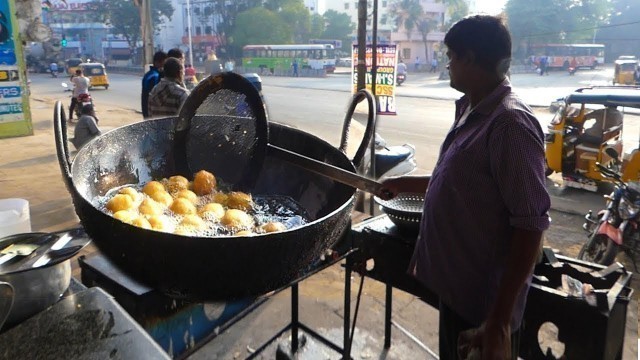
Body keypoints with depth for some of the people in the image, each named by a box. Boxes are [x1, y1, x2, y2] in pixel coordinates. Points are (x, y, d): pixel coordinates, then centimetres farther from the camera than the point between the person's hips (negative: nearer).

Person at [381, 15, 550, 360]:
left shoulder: (510, 122, -23)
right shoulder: (471, 112, 6)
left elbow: (530, 226, -25)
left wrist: (499, 322, -24)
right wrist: (403, 184, 25)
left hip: (485, 302, -9)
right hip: (458, 287, 9)